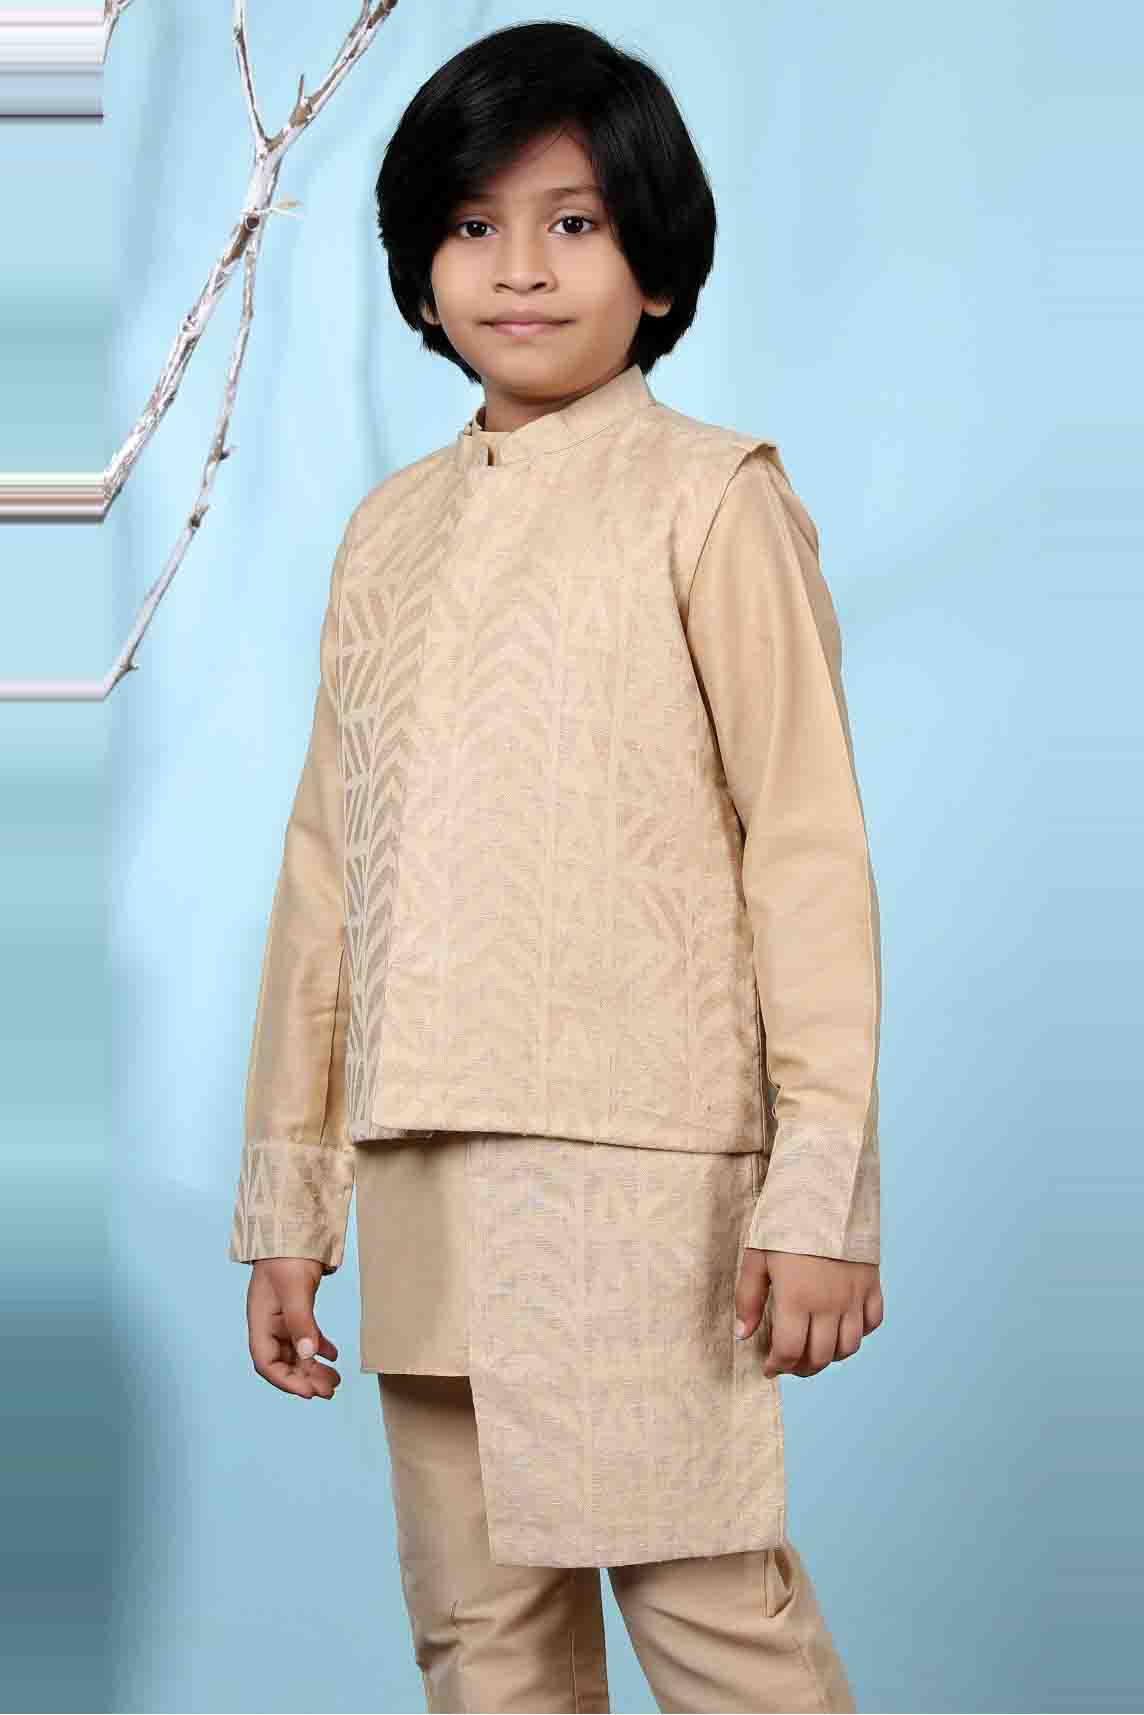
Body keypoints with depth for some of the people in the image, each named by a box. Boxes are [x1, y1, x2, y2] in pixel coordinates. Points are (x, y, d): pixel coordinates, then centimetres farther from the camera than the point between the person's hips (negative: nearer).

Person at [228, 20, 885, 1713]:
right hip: (424, 1177, 6)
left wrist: (821, 1189, -11)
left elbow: (807, 845, -5)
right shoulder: (389, 530, 16)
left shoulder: (709, 497, -1)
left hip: (641, 1172, -5)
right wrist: (287, 1195, 15)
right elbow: (327, 867, 17)